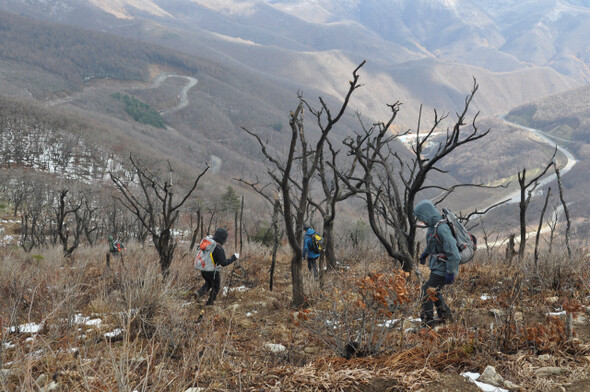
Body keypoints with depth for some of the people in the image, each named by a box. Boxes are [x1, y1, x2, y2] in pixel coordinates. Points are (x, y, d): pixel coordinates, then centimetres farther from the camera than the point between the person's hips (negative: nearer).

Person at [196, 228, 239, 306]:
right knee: (216, 287, 21)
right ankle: (210, 302, 30)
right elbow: (223, 263, -25)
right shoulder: (219, 249, -24)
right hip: (213, 272, -6)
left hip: (203, 270, 6)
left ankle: (201, 292, 10)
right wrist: (234, 258, -15)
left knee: (208, 283, 33)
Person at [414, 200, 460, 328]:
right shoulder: (433, 226, 4)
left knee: (426, 292, -9)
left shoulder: (441, 229, -27)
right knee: (434, 292, 23)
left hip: (443, 269, -10)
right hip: (437, 267, 10)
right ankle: (445, 315, 40)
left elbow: (453, 253, -28)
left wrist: (450, 273, -26)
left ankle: (427, 322, 1)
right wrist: (424, 254, 42)